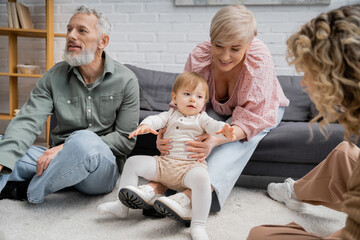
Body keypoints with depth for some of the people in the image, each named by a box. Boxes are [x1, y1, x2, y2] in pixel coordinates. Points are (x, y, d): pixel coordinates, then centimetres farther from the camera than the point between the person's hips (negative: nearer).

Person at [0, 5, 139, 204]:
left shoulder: (126, 81, -3)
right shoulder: (54, 77, 3)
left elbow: (125, 139, -7)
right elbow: (28, 121, -9)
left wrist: (67, 147, -17)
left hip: (104, 166, -2)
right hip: (62, 158, 2)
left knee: (84, 141, -38)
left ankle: (30, 192, -18)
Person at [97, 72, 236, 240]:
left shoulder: (201, 119, 12)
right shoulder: (171, 115, 18)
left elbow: (213, 125, -7)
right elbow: (156, 119, -1)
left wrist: (224, 130, -32)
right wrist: (145, 126, -25)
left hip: (191, 166, -4)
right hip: (163, 163, 4)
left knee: (201, 177, -37)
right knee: (133, 162, -5)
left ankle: (198, 226, -36)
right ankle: (122, 206, 0)